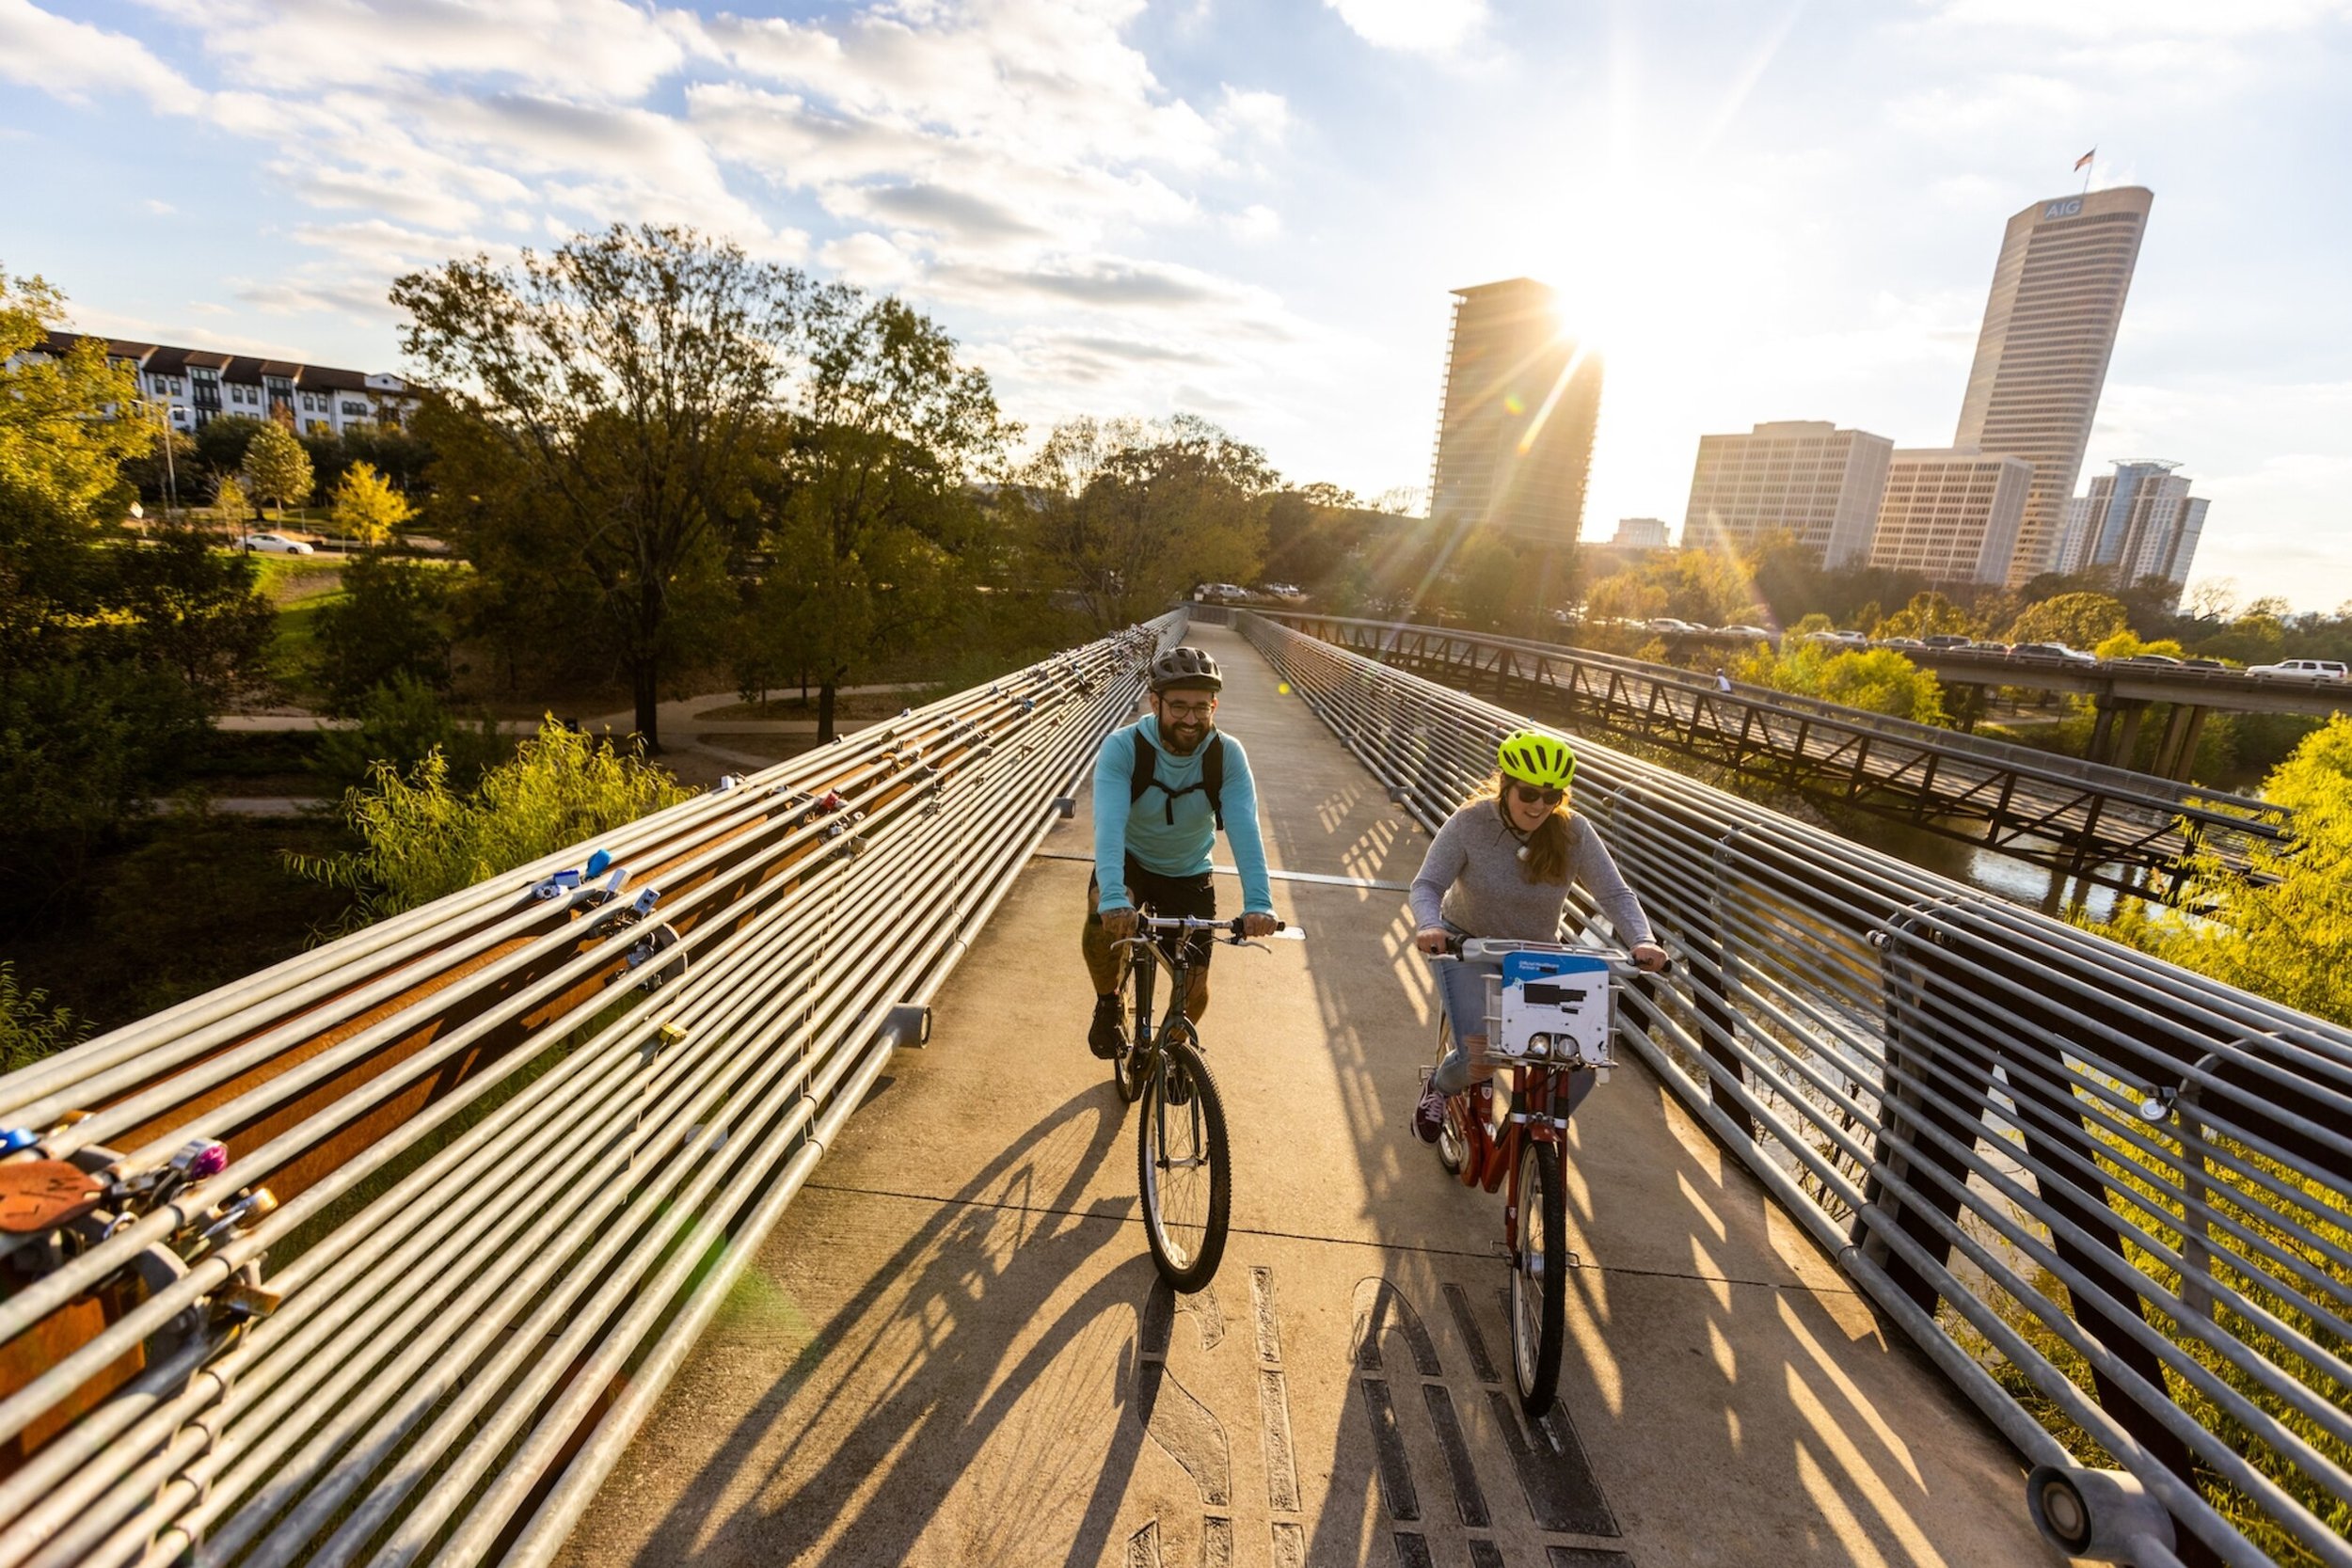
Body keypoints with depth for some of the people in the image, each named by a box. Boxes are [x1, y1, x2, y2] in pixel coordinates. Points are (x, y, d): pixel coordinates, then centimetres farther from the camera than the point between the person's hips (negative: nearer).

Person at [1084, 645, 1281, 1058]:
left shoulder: (1228, 756, -21)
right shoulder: (1122, 747, -26)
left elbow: (1245, 830, -32)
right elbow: (1109, 824, -39)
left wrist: (1258, 902, -47)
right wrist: (1113, 898, -55)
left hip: (1189, 874, 2)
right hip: (1131, 861, -2)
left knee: (1195, 990, 0)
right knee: (1102, 912, -35)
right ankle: (1108, 1005, -5)